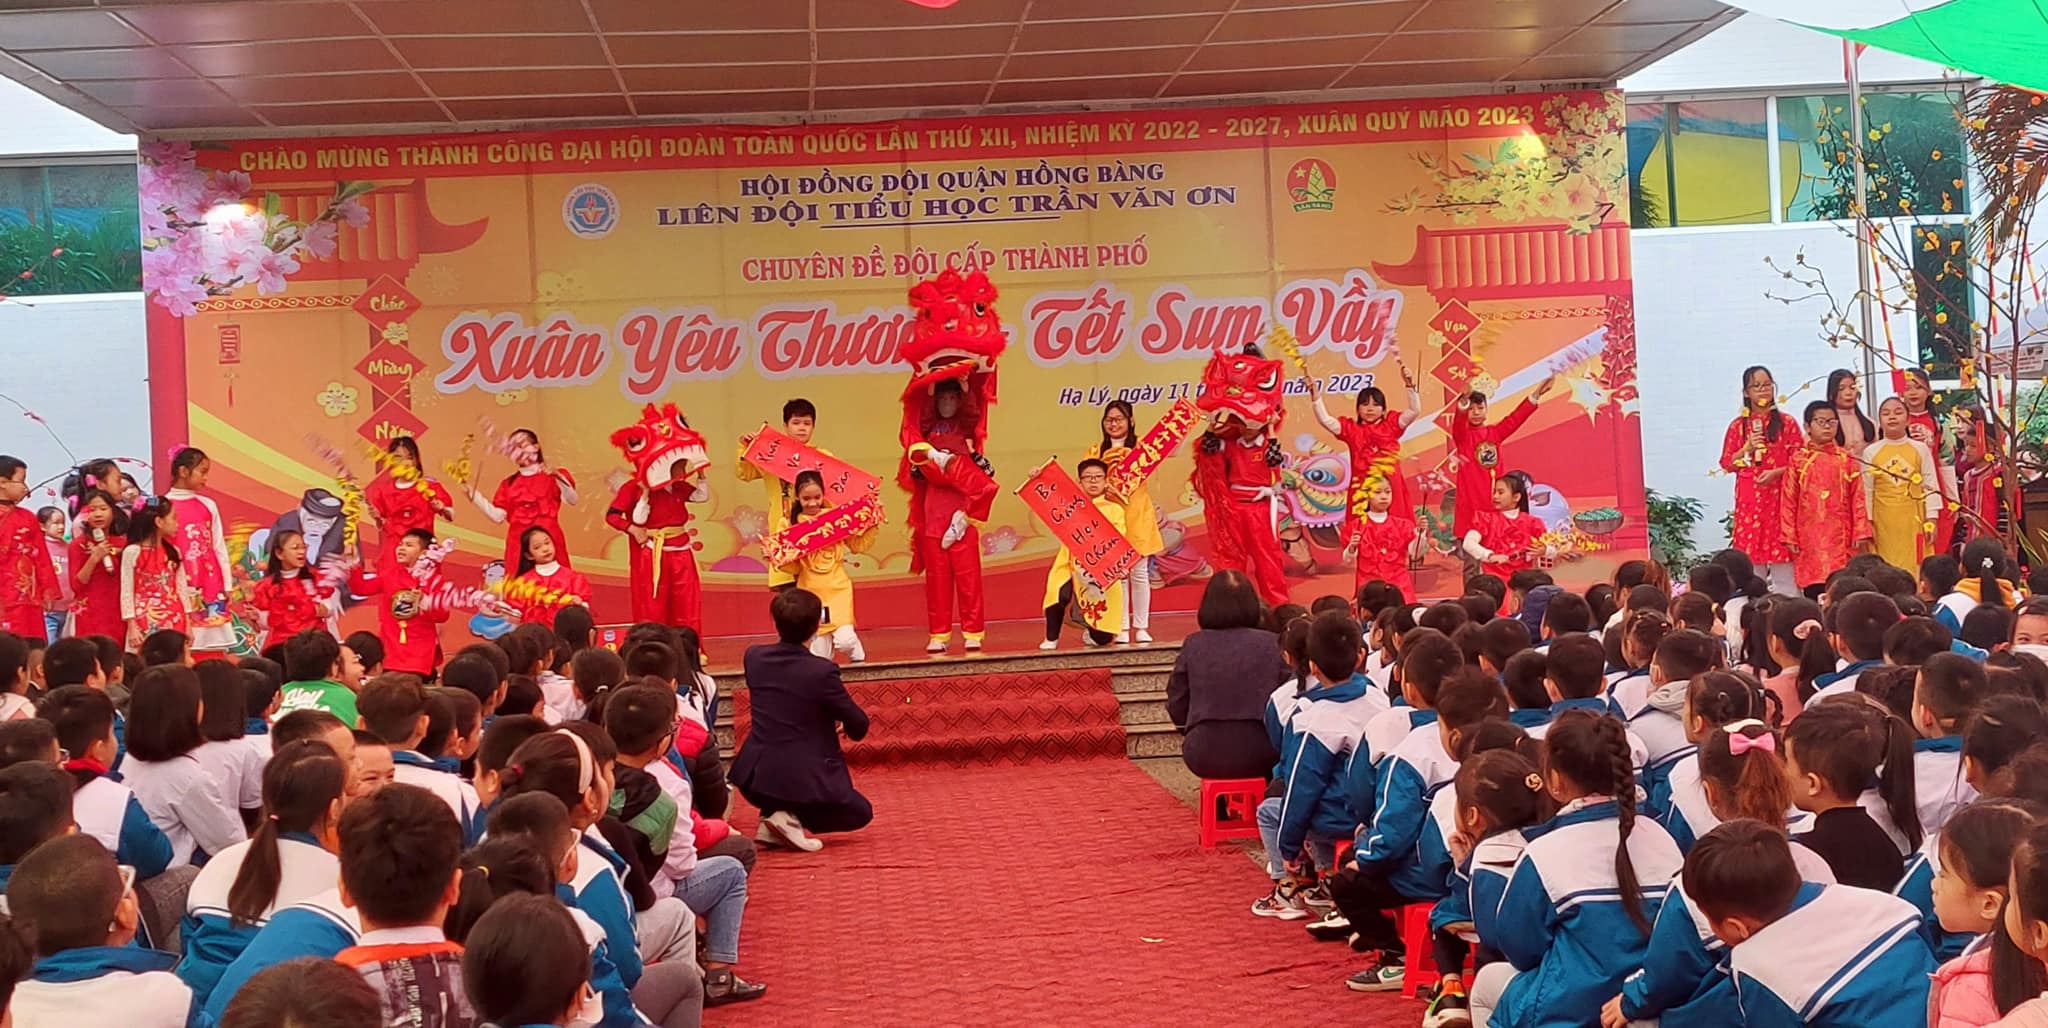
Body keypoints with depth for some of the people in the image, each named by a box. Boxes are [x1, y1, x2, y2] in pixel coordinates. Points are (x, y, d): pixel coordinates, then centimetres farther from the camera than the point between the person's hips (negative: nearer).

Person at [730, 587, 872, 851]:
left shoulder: (753, 657, 0)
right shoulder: (822, 671, -15)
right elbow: (859, 727, -5)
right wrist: (842, 722, 19)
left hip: (756, 779, 5)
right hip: (804, 780, -5)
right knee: (861, 812, 19)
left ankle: (772, 822, 15)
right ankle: (791, 819, -5)